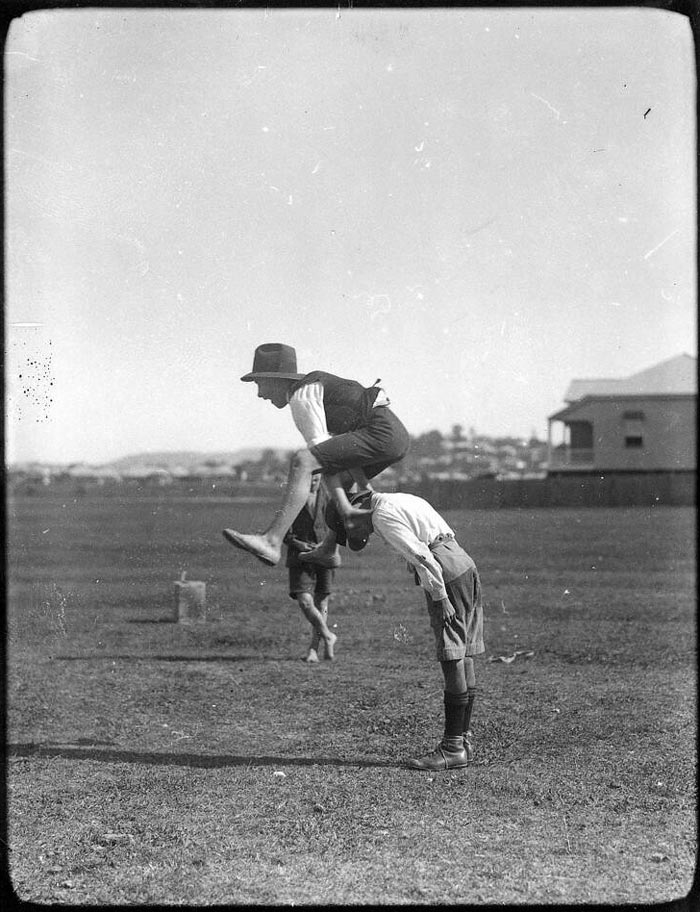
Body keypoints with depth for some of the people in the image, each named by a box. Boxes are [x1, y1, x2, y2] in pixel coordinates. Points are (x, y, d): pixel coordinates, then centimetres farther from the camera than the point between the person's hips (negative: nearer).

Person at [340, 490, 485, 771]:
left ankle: (452, 748, -7)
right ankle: (464, 741, 14)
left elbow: (420, 554, -16)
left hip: (445, 574, -10)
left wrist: (440, 597, -16)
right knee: (463, 656, 10)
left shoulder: (382, 514, -5)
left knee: (452, 658, -9)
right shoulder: (403, 500, 24)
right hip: (465, 565, 10)